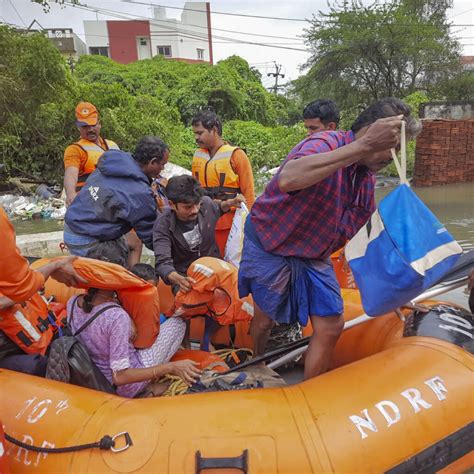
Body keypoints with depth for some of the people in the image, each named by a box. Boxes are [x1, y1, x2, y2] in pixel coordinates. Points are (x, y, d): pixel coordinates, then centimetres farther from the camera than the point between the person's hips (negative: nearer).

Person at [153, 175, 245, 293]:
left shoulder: (206, 203, -7)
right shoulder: (163, 224, -17)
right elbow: (163, 263, -26)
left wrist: (230, 203, -1)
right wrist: (178, 279, -47)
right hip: (186, 278, -3)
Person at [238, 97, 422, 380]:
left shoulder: (367, 178, 0)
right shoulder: (325, 144, -25)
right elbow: (287, 179, -50)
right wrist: (364, 145, -48)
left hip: (314, 256, 7)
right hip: (269, 247, -6)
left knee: (331, 328, 2)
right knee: (265, 320, 12)